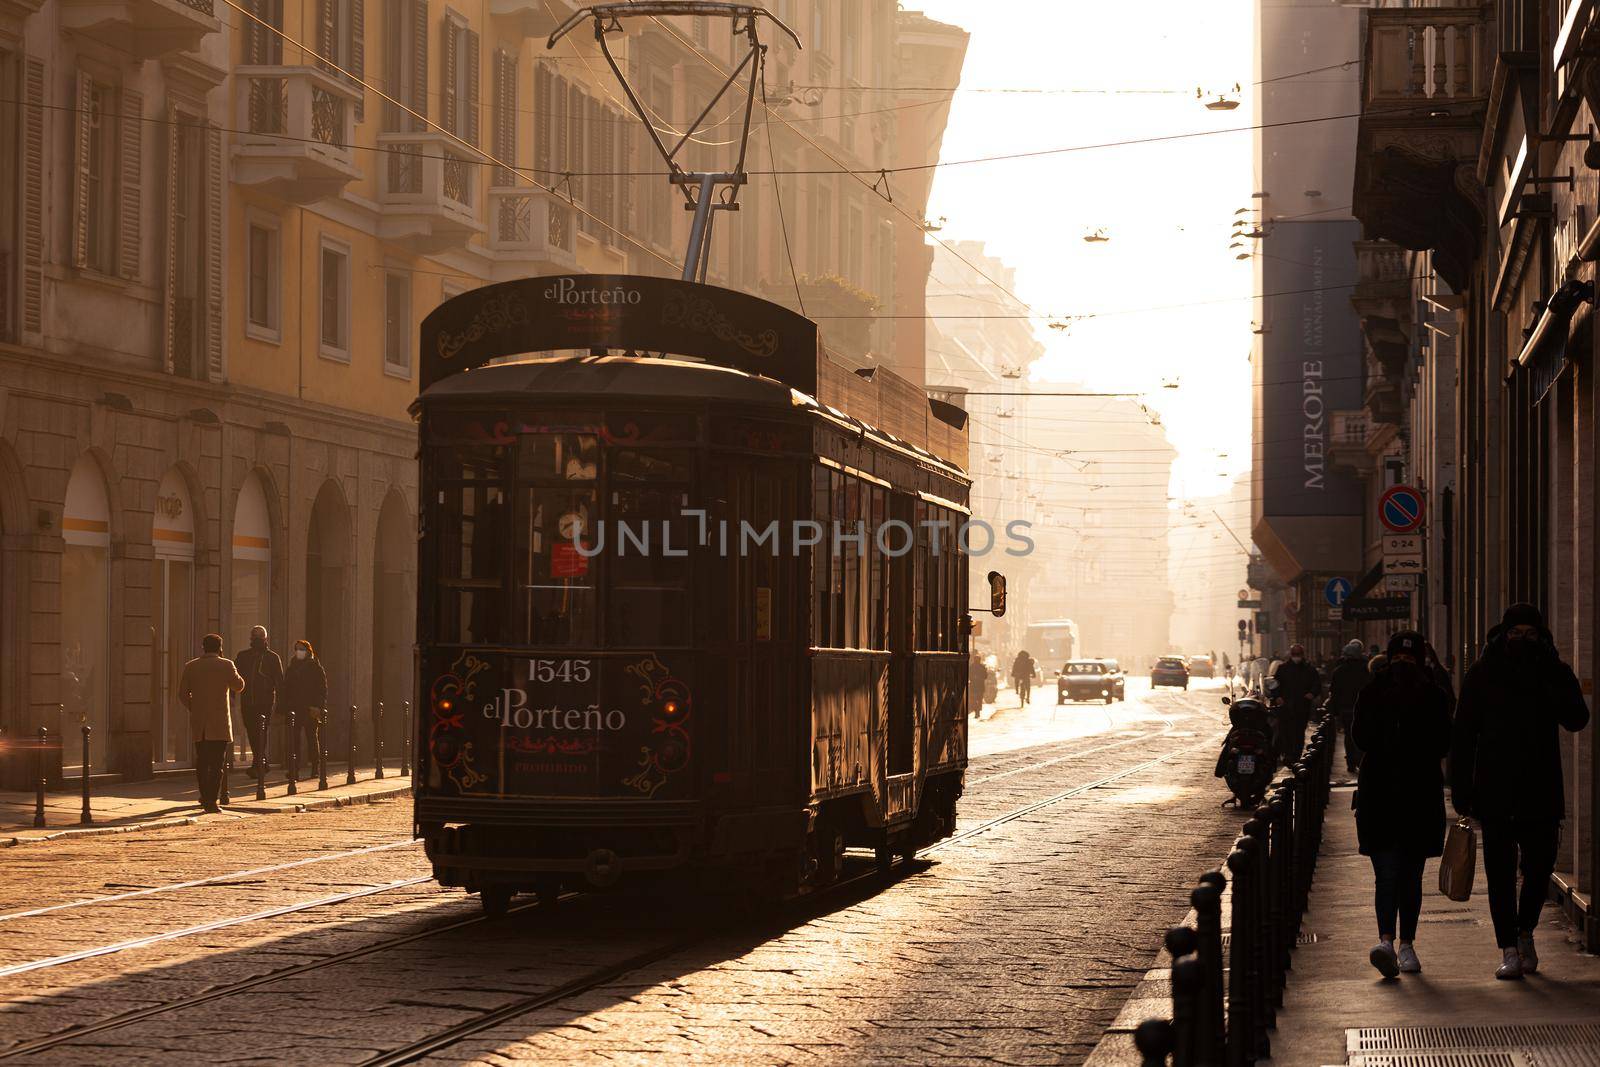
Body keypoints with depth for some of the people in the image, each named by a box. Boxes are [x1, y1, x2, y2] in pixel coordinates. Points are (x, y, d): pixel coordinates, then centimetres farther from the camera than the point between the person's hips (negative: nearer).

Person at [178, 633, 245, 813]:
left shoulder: (191, 667, 4)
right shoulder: (225, 665, -6)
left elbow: (182, 694, 6)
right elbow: (238, 686, 8)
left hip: (198, 723, 4)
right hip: (219, 723, -4)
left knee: (201, 762, 16)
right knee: (216, 764, -3)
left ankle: (205, 797, 25)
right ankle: (211, 801, -9)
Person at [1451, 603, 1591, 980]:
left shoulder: (1555, 673, 5)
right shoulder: (1481, 674, 2)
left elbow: (1576, 719, -10)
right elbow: (1463, 734, 2)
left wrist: (1547, 683, -21)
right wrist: (1461, 790, -3)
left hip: (1541, 790, 1)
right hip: (1495, 790, -1)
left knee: (1540, 864, 1)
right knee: (1500, 872, -1)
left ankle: (1525, 932, 27)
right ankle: (1509, 950, 5)